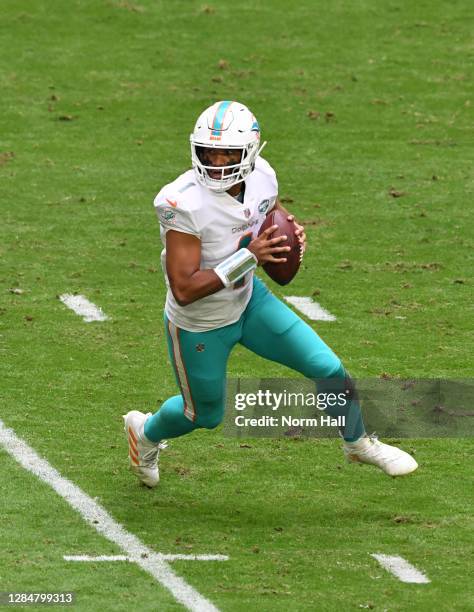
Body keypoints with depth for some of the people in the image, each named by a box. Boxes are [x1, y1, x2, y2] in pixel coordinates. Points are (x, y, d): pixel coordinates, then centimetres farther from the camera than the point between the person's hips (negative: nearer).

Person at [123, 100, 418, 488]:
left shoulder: (261, 178, -15)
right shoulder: (185, 205, -35)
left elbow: (274, 215, 11)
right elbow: (184, 289, -35)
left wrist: (293, 234, -14)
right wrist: (248, 257, -37)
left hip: (250, 300, 5)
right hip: (200, 325, -5)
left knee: (328, 370, 3)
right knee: (206, 415, 17)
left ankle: (359, 443, 31)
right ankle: (145, 432, 51)